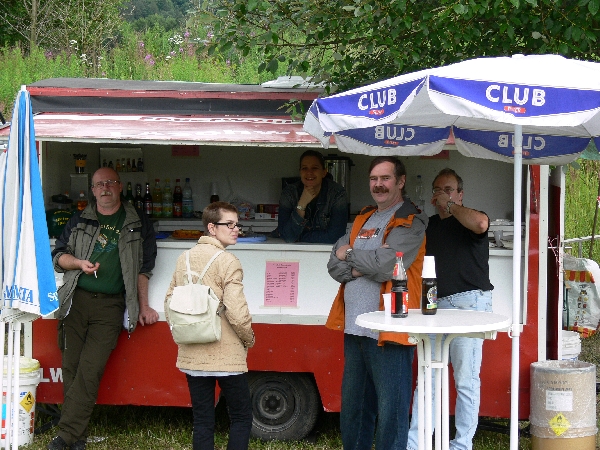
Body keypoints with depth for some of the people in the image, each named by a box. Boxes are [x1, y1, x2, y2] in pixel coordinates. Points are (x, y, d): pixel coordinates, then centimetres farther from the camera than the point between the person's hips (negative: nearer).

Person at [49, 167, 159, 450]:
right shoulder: (80, 221, 14)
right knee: (71, 369, -1)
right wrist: (79, 263, -5)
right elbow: (57, 256, 14)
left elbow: (144, 268, 11)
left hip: (110, 305, -2)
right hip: (76, 300, 2)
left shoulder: (137, 224, 10)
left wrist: (143, 306, 8)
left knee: (89, 371, -12)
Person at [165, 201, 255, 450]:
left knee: (202, 420, 11)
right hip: (226, 357, -6)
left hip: (192, 357, 6)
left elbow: (169, 301, 13)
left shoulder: (185, 259, 8)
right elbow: (236, 312, -21)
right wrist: (249, 339, -4)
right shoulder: (227, 262, -14)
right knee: (241, 417, 6)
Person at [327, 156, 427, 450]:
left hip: (387, 333, -8)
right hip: (354, 328, 8)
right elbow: (334, 264, 9)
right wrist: (358, 269, -11)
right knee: (352, 409, 18)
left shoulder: (410, 222, -6)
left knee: (390, 411, -5)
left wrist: (350, 254, -4)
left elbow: (386, 264, -19)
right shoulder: (363, 220, 18)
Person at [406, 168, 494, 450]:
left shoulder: (467, 219, 0)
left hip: (468, 302, -7)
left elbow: (480, 223, -26)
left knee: (466, 381, -3)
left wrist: (449, 205, -13)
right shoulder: (429, 224, 20)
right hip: (436, 305, 7)